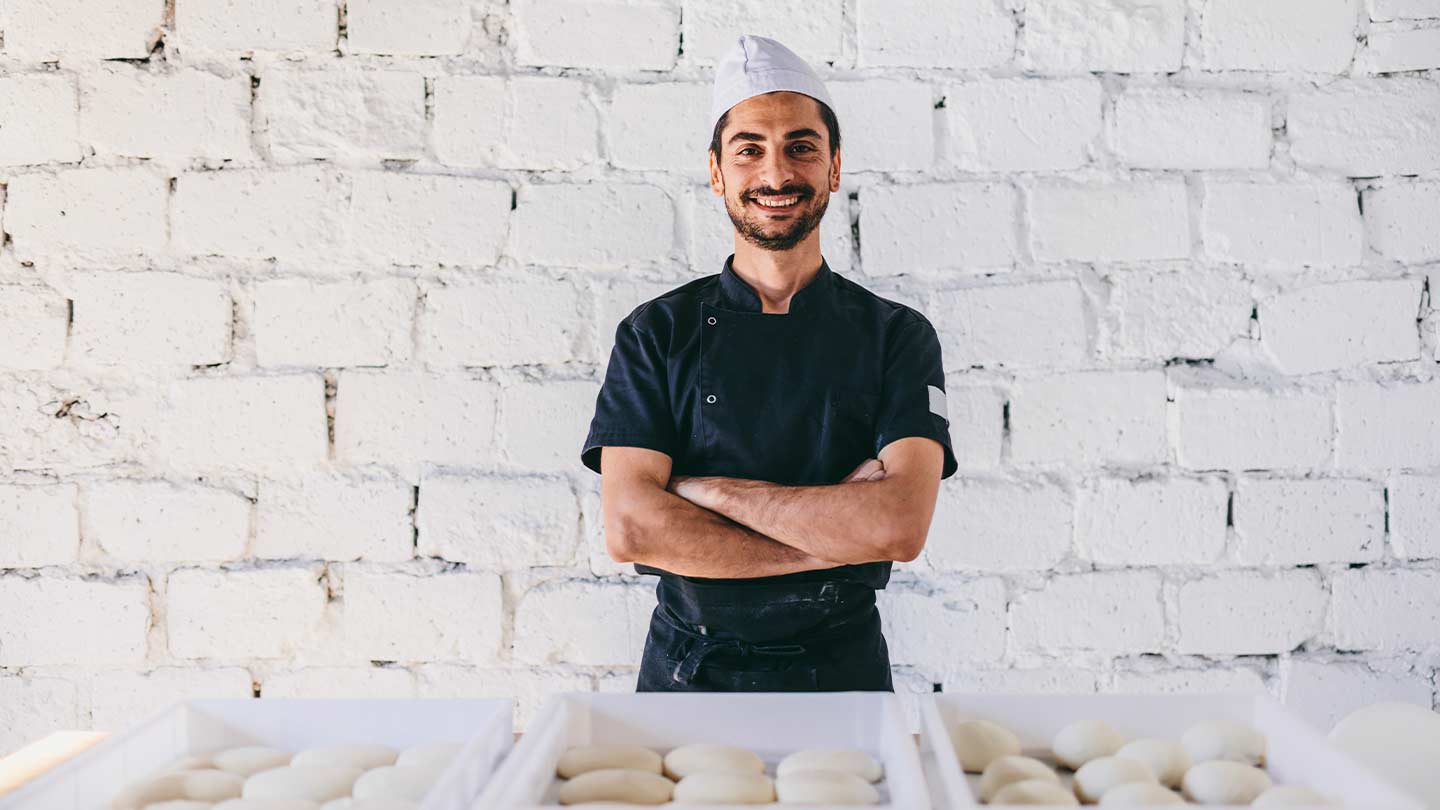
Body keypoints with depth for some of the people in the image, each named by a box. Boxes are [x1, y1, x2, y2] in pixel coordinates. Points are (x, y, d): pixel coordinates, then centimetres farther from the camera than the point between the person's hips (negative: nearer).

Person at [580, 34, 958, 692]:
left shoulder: (896, 335, -5)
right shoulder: (656, 332, -4)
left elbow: (901, 525, -20)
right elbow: (629, 529, -16)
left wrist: (704, 489, -18)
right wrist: (837, 536, -20)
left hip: (841, 667, 0)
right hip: (686, 670, 0)